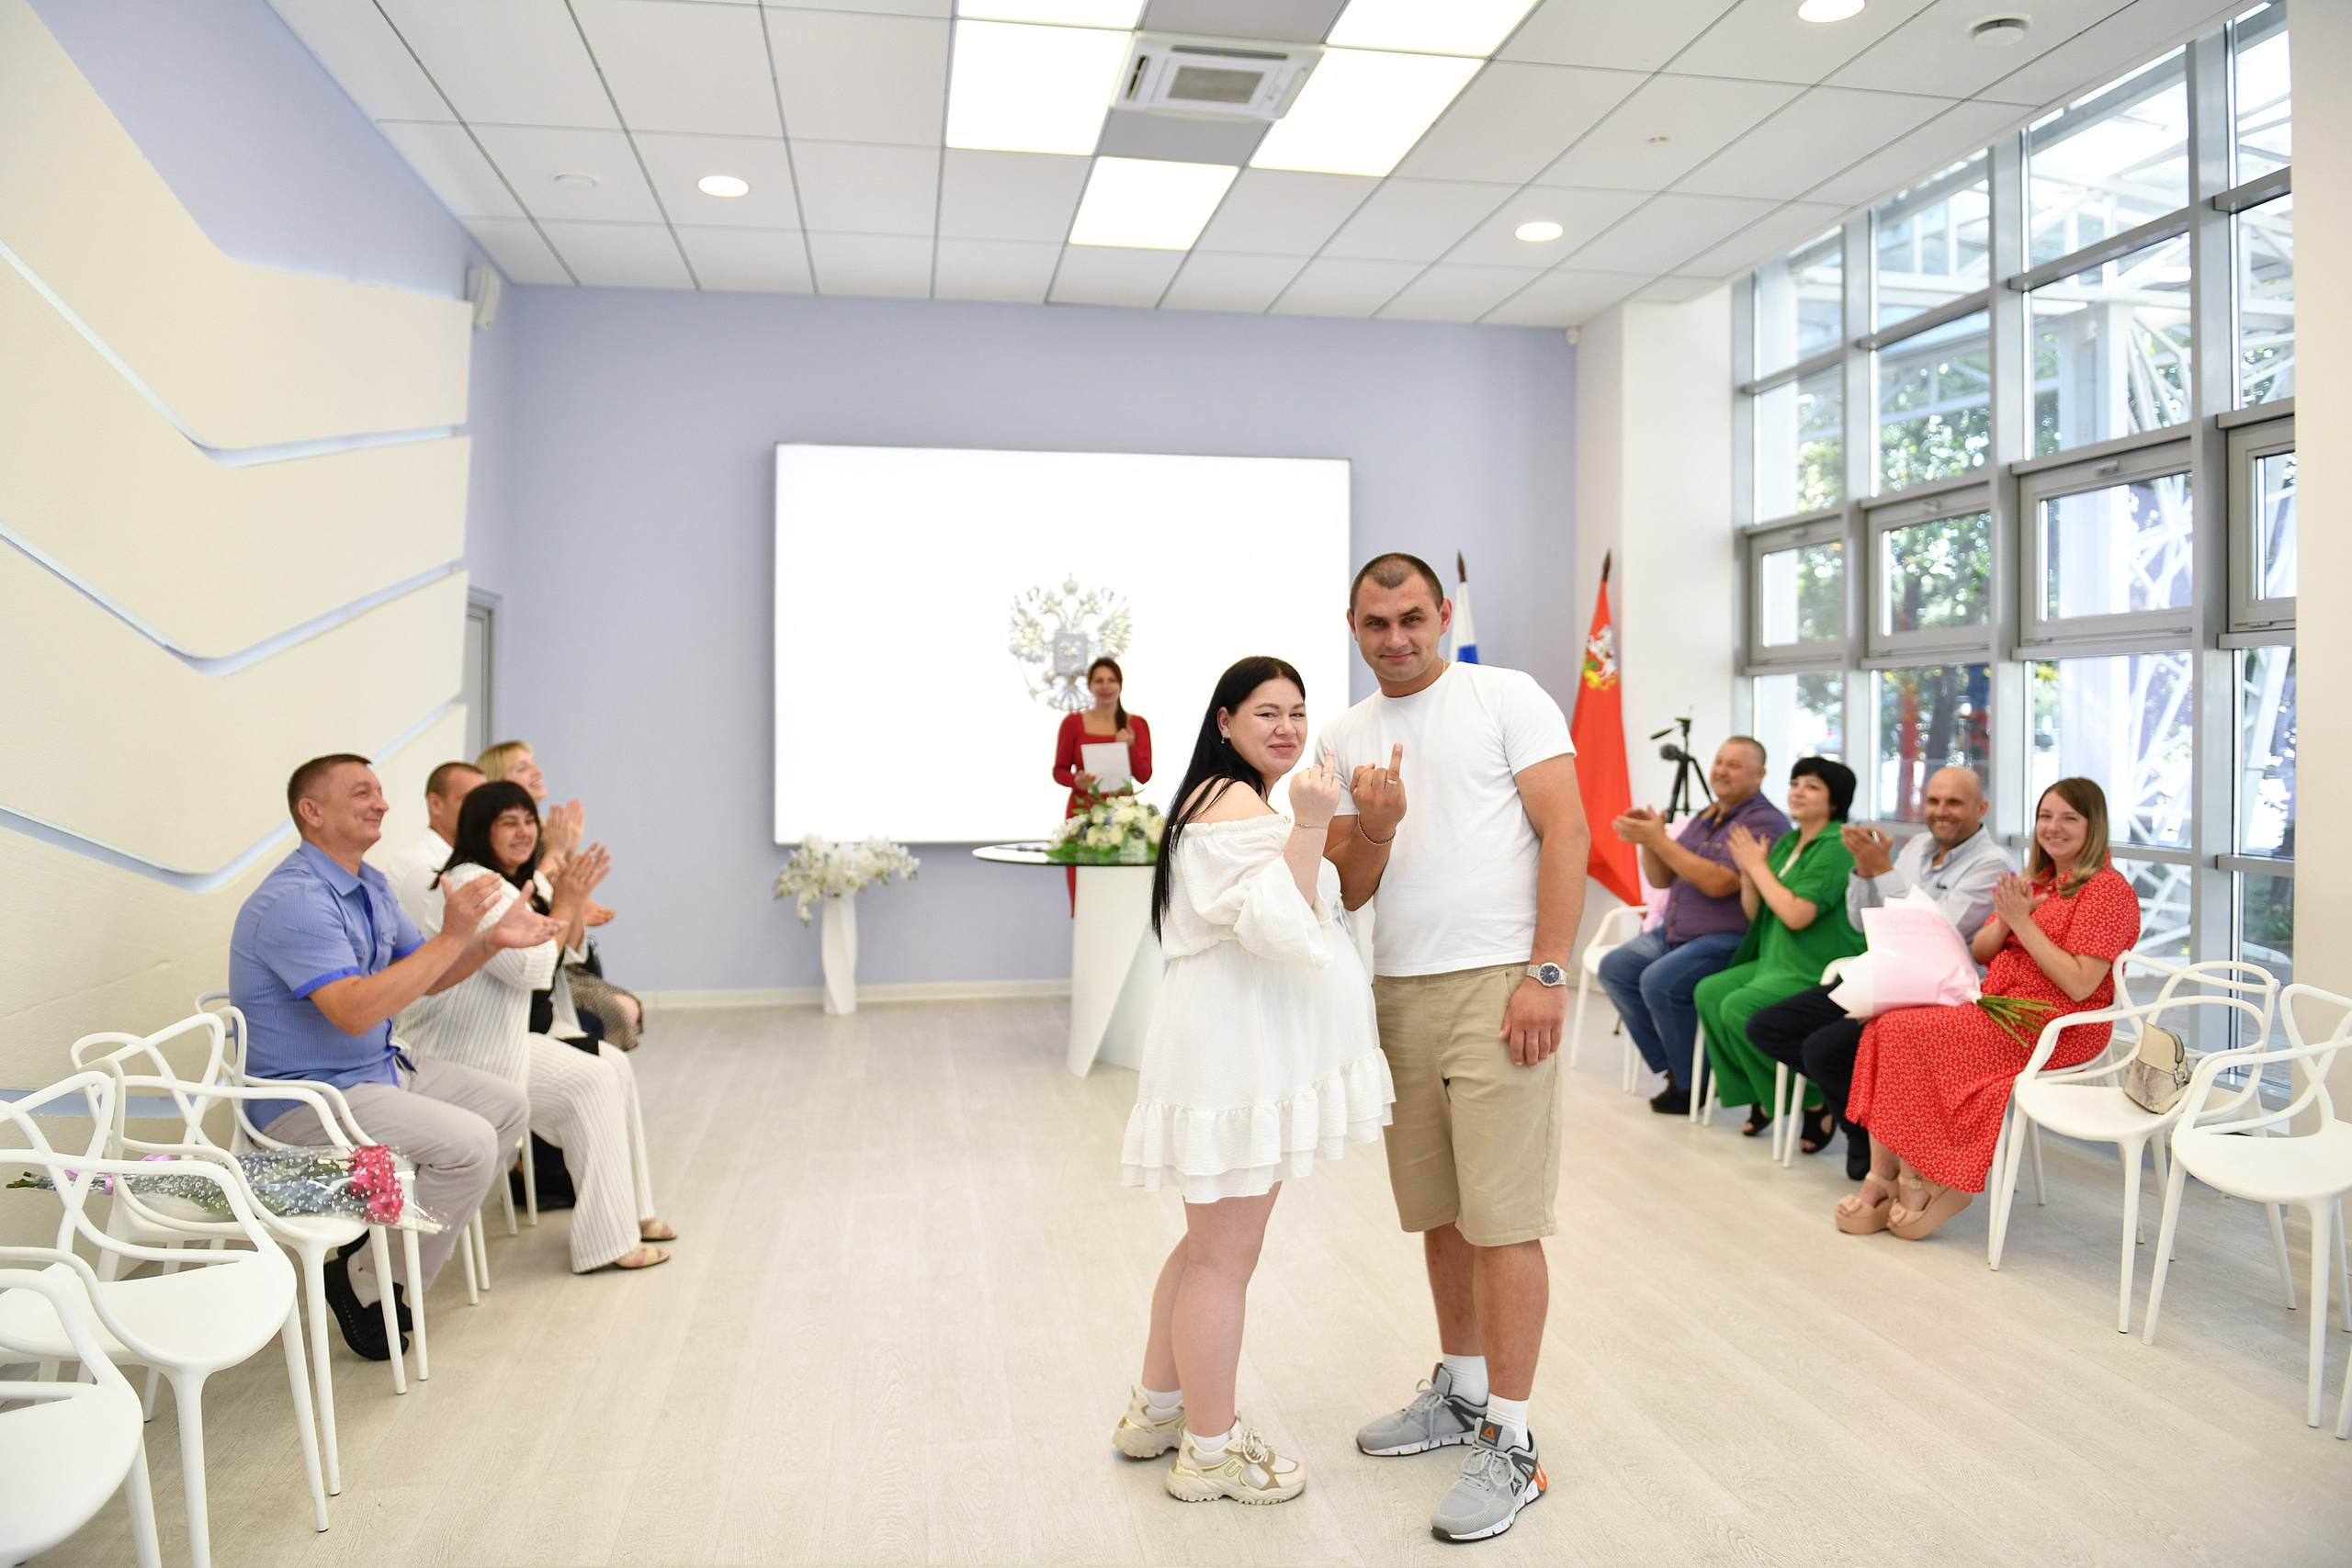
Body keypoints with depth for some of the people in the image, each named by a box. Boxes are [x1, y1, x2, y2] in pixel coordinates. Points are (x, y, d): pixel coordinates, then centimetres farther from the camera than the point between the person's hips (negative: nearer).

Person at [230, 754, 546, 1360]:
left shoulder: (370, 885, 8)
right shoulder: (295, 899, -23)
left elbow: (425, 977, 14)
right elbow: (354, 1010, -33)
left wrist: (492, 938, -3)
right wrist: (451, 937, -30)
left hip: (382, 1068, 10)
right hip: (310, 1098, -10)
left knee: (506, 1105, 8)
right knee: (468, 1143, -22)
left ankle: (411, 1237, 14)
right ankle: (370, 1283, -5)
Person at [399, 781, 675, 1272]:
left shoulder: (515, 884, 15)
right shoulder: (474, 886, -19)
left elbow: (567, 952, 17)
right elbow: (533, 969, -23)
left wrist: (576, 898, 2)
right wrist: (562, 903, -14)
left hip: (511, 1031, 10)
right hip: (464, 1051, -10)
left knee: (615, 1065, 3)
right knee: (592, 1082, -16)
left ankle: (630, 1209, 10)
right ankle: (608, 1240, -12)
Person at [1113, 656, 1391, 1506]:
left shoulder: (1225, 799, 22)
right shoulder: (1237, 802, -14)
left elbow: (1300, 918, 32)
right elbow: (1279, 925, -25)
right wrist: (1309, 823, -25)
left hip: (1245, 1046, 12)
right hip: (1234, 1049, -12)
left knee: (1210, 1245, 20)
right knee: (1224, 1257, 0)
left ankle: (1157, 1411, 33)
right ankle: (1211, 1450, 13)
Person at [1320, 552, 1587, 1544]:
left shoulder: (1506, 698, -1)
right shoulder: (1344, 740, 13)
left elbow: (1566, 833, -7)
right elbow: (1348, 893, 11)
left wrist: (1546, 974, -15)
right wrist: (1375, 830, -11)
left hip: (1497, 986, -5)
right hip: (1399, 994, 6)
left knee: (1502, 1219, -4)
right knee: (1439, 1211, 15)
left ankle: (1509, 1445, 8)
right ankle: (1462, 1392, 33)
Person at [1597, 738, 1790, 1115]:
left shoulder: (1765, 822, -11)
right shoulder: (1703, 819, 18)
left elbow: (1718, 883, -22)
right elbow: (1661, 879, 17)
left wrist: (1660, 840, -19)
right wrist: (1647, 840, -3)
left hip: (1729, 940, -9)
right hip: (1674, 934, 9)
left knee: (1660, 982, -28)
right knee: (1615, 968, -6)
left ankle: (1692, 1084, -8)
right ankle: (1671, 1067, 0)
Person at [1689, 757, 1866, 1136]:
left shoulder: (1836, 848, -14)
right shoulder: (1786, 843, 13)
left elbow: (1797, 915, -23)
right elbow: (1755, 913, 14)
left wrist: (1759, 867, -12)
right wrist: (1747, 872, -3)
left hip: (1821, 973, -9)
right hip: (1777, 962, 9)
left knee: (1738, 1007, -23)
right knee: (1708, 992, -4)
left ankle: (1814, 1103, -7)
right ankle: (1757, 1095, 5)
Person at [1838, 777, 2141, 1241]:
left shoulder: (2107, 889, -7)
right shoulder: (2036, 880, 19)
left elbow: (2079, 985, -17)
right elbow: (1980, 952, 15)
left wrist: (2023, 923, -16)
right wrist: (2004, 921, -5)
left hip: (2057, 1027, -8)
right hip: (1997, 1006, 8)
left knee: (1908, 1030, -24)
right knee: (1885, 1022, -16)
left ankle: (1914, 1181, -11)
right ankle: (1881, 1178, -19)